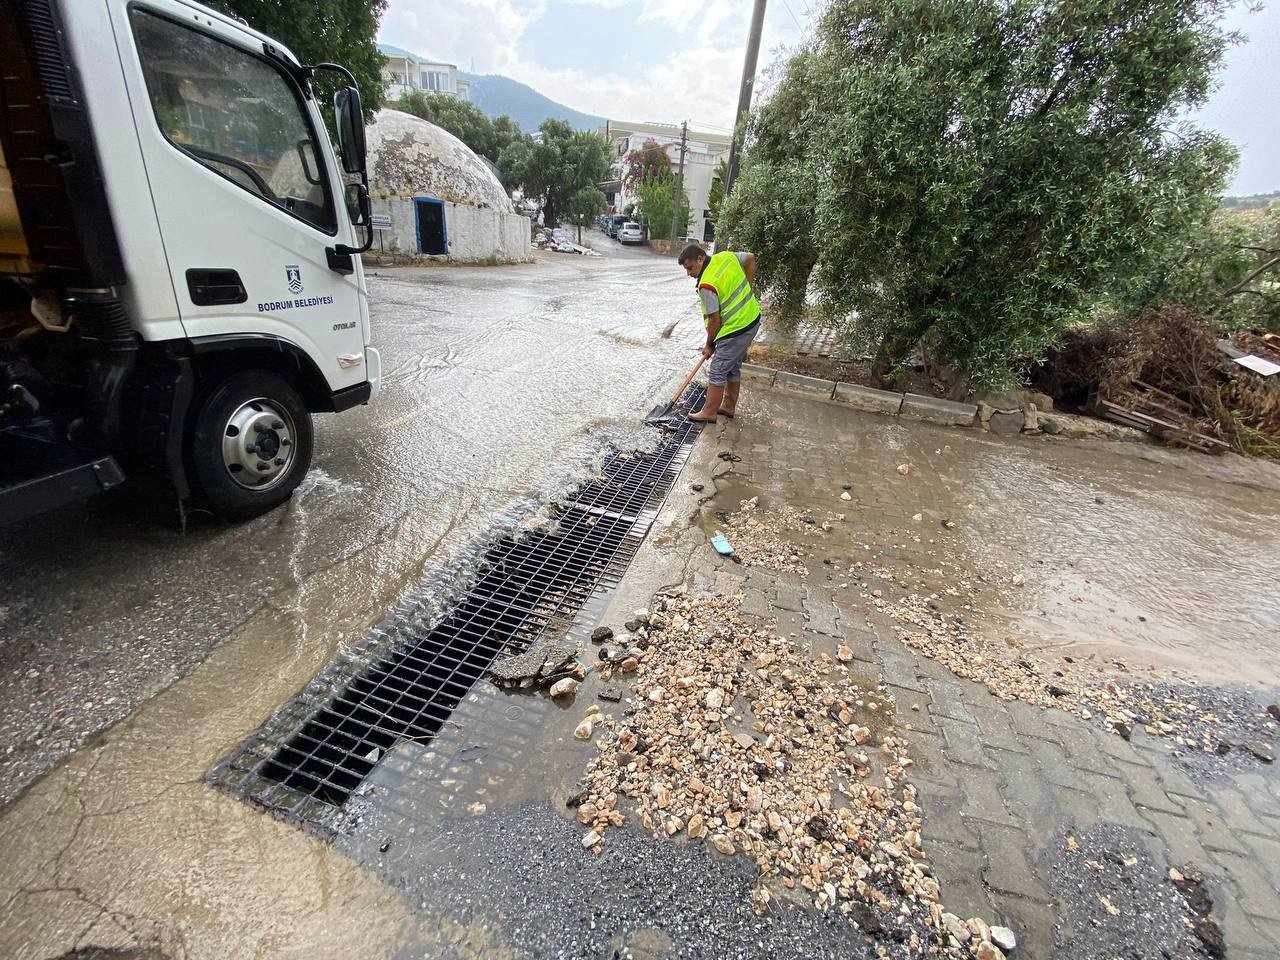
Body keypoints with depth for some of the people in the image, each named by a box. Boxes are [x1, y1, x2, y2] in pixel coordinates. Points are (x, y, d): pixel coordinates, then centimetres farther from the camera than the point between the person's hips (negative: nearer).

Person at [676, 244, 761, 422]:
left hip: (735, 329, -9)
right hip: (752, 320, 10)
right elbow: (750, 258, 17)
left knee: (717, 372, -2)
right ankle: (728, 406, 30)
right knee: (733, 367, 19)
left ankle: (709, 412, 5)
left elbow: (714, 319, -18)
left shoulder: (706, 285, -22)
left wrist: (709, 345, -4)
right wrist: (747, 290, 17)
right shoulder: (726, 256, 1)